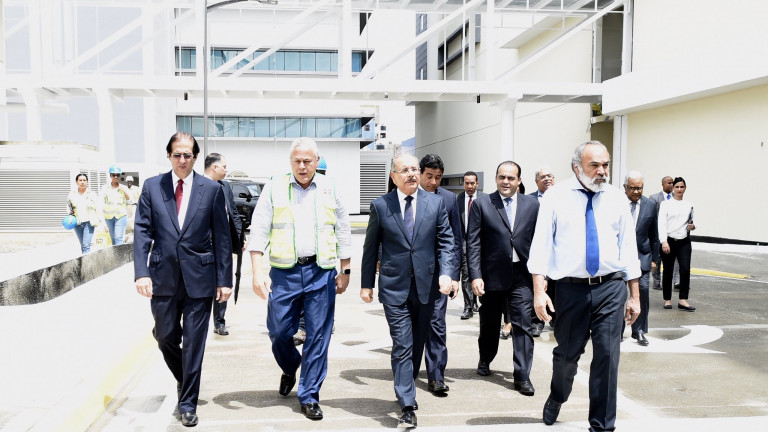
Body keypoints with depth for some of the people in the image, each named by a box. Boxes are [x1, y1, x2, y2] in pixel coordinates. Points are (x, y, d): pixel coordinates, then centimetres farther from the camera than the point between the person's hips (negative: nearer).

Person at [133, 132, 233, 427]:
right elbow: (142, 232, 0)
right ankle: (184, 380, 41)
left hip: (199, 277, -2)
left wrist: (224, 279, -3)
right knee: (165, 337, 12)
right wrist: (141, 272, -11)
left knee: (193, 343, 4)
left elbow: (221, 237, 0)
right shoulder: (152, 186, 4)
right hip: (163, 277, 2)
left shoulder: (212, 189, 0)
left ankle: (188, 403, 18)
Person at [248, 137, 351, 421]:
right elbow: (259, 231, -1)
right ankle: (289, 369, 39)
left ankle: (309, 397, 18)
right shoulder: (275, 187, 2)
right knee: (278, 331, 6)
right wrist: (258, 272, -9)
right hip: (284, 272, 0)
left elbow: (343, 232, 10)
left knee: (318, 336, 3)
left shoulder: (330, 188, 5)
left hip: (321, 272, 0)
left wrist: (345, 271, 7)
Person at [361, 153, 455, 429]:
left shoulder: (435, 203, 3)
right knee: (402, 346, -5)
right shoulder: (380, 205, 0)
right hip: (394, 287, -2)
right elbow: (371, 247, 4)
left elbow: (446, 240, 3)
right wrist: (366, 283, 4)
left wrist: (445, 273, -11)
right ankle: (408, 406, 1)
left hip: (426, 285, 2)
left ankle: (406, 391, 35)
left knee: (417, 344, 14)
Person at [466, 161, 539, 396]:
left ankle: (522, 376, 8)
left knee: (522, 324, -2)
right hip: (492, 274, 0)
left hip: (522, 274, 1)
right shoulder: (482, 204, -1)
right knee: (489, 323, 16)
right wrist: (475, 275, -11)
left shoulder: (532, 204, 4)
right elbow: (473, 243, -5)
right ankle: (485, 360, 41)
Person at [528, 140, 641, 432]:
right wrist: (539, 290, -13)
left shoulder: (617, 199, 6)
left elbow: (628, 247, 7)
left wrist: (635, 296, 5)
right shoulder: (556, 196, -2)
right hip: (571, 288, -1)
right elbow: (541, 243, -5)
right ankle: (556, 398, 43)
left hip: (611, 288, 2)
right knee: (567, 353, 12)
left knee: (607, 357, 1)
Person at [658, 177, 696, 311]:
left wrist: (693, 226, -1)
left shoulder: (689, 205, 12)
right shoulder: (665, 204, 1)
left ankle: (683, 300, -7)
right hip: (669, 241, -2)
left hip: (684, 242, 3)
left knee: (685, 269, -12)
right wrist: (664, 242, -18)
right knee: (668, 271, 4)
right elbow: (661, 223, -7)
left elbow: (692, 221, 24)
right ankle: (667, 300, 17)